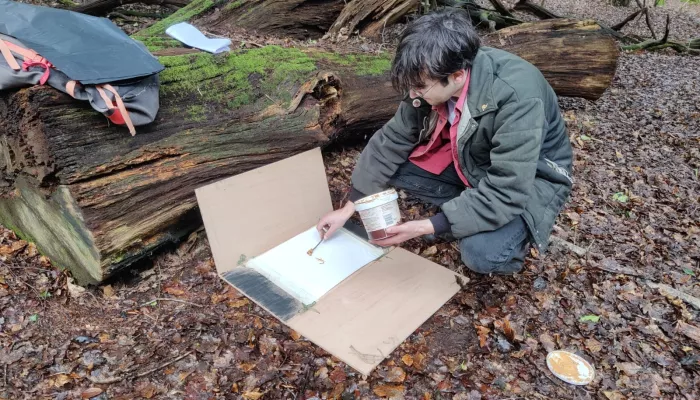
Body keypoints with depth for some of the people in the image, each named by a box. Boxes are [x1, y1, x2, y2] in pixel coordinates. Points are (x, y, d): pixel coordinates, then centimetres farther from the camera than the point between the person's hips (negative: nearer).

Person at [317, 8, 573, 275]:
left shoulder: (517, 98, -37)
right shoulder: (433, 81, -17)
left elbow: (505, 192, -36)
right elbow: (391, 141, -9)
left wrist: (426, 227, -35)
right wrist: (349, 208, -9)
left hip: (533, 178, -5)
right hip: (471, 161, 6)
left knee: (480, 253, -31)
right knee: (393, 165, -11)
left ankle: (514, 232, 4)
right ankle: (467, 212, 2)